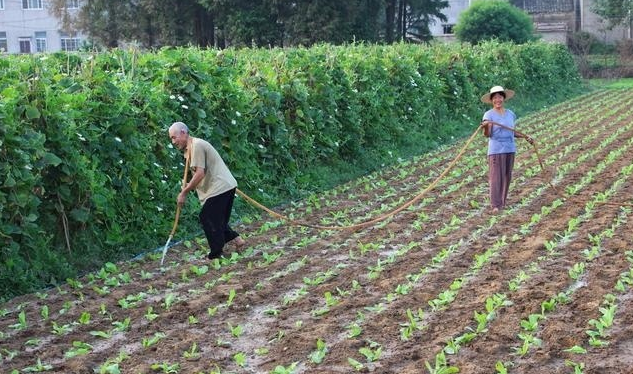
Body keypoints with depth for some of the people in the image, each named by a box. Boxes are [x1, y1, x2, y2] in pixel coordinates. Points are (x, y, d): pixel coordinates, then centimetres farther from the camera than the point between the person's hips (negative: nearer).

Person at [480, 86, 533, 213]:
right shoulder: (489, 115, -6)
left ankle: (503, 202, 17)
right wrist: (485, 127, -36)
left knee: (507, 176, 8)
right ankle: (496, 205, -7)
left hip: (510, 149, 6)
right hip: (496, 150, -6)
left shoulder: (510, 114, 11)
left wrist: (525, 137, 13)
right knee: (496, 177, -8)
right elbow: (487, 134, -16)